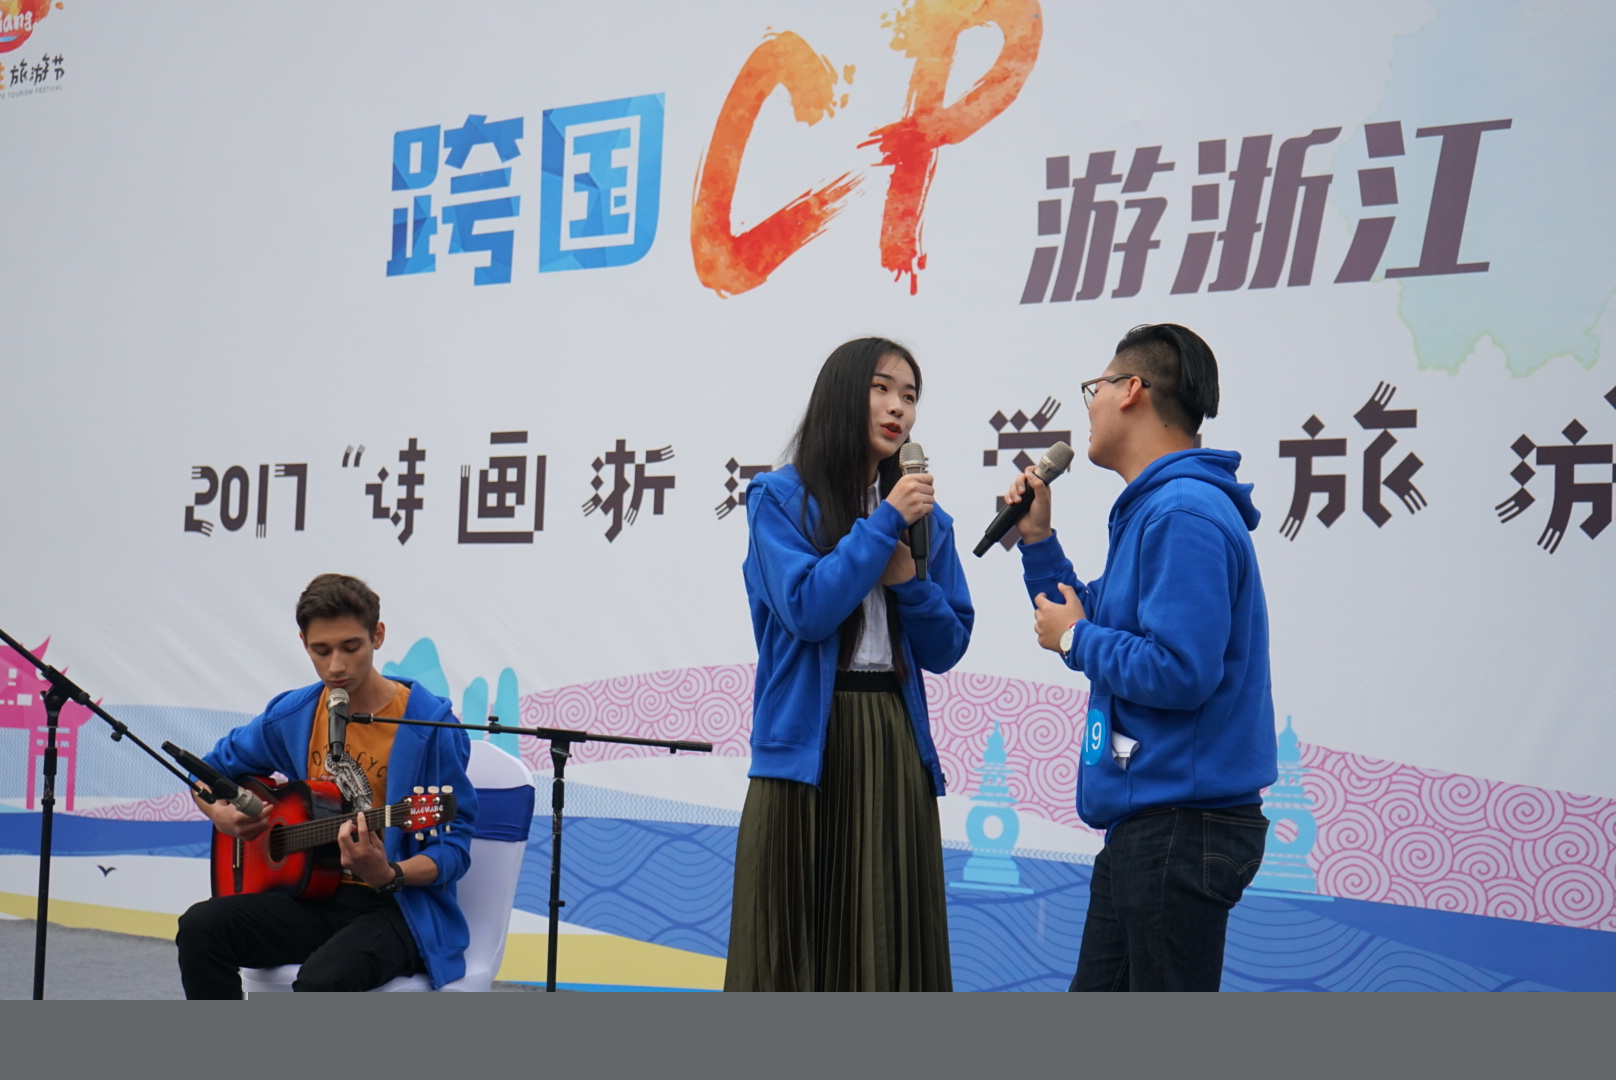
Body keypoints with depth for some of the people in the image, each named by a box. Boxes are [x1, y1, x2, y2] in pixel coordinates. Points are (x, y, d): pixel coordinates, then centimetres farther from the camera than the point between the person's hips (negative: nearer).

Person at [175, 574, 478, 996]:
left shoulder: (429, 724, -11)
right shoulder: (291, 716, 5)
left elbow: (453, 847, -10)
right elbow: (210, 770, 21)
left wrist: (388, 876, -30)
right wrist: (221, 813, -2)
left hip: (399, 907, -5)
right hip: (312, 895, 5)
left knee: (323, 978, -35)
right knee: (200, 928, -21)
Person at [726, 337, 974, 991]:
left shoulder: (925, 518, 13)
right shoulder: (780, 498, 2)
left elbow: (946, 648, 10)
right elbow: (807, 610, -12)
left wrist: (905, 577, -7)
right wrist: (884, 523, -10)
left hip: (893, 747, 4)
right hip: (807, 743, -4)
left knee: (887, 939, 4)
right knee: (794, 943, 0)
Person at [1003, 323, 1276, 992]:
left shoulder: (1184, 515, -18)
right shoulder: (1150, 510, 17)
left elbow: (1180, 671, -27)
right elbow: (1107, 637, 24)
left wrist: (1077, 639, -12)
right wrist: (1037, 542, 17)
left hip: (1182, 829, -11)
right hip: (1144, 824, 11)